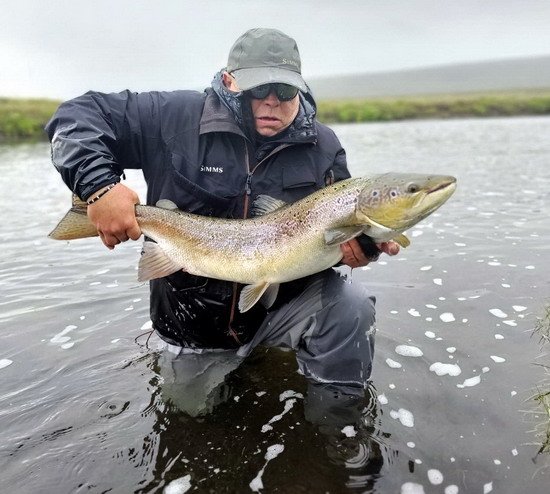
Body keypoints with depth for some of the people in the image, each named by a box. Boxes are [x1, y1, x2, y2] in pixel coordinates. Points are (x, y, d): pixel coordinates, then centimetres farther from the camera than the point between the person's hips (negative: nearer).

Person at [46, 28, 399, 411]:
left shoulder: (323, 146, -6)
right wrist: (98, 185, -28)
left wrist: (364, 243, -24)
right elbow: (77, 116, -9)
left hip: (283, 303, 1)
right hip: (193, 319, 0)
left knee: (352, 305, -28)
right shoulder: (177, 117, -14)